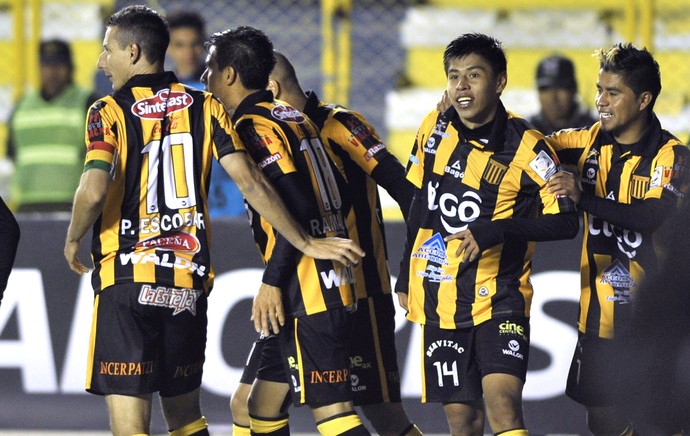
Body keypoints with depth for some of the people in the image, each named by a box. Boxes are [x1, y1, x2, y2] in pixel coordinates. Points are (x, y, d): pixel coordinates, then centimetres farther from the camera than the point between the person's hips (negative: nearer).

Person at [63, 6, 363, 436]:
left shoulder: (109, 112, -4)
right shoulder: (206, 107, 8)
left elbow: (93, 191, -19)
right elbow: (250, 183, 0)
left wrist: (73, 241, 0)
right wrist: (307, 243, 5)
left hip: (126, 279, -5)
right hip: (189, 284, 5)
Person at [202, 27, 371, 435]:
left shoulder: (255, 126, -10)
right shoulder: (293, 116, 17)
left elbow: (298, 207, -20)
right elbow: (342, 196, 19)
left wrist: (273, 281, -17)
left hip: (307, 293, -10)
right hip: (333, 281, 10)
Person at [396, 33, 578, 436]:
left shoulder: (524, 146, -12)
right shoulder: (434, 129, 3)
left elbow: (566, 221, -14)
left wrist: (496, 230, -27)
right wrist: (406, 278, 22)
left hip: (499, 297, -4)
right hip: (440, 299, 4)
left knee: (502, 402, -21)